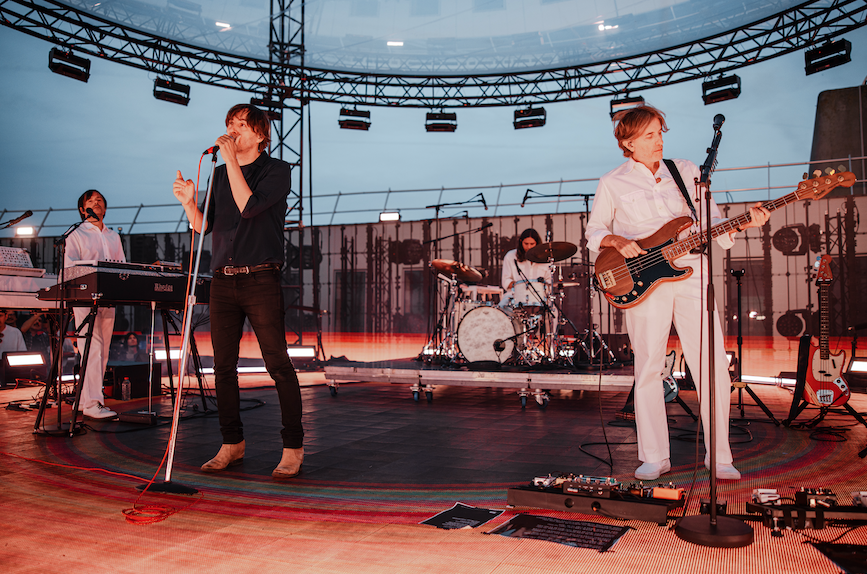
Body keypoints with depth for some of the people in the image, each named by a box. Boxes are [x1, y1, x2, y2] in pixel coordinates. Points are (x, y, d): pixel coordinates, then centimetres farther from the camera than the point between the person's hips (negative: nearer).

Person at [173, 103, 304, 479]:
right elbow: (204, 226, 15)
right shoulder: (219, 174, 18)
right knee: (223, 366, 7)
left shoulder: (275, 170, 1)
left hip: (261, 280, -6)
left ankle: (293, 448, 1)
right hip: (223, 281, 6)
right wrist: (189, 201, -3)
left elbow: (249, 206, -15)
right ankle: (232, 444, 20)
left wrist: (231, 159, -10)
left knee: (278, 364, -6)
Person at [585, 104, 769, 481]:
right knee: (648, 369, 1)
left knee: (713, 368, -2)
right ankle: (655, 458, 14)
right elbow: (593, 232, 11)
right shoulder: (612, 183, 6)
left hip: (691, 274, 2)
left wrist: (745, 222, -5)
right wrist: (617, 241, -9)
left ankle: (719, 457, 12)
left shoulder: (687, 172, 13)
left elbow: (712, 223, 14)